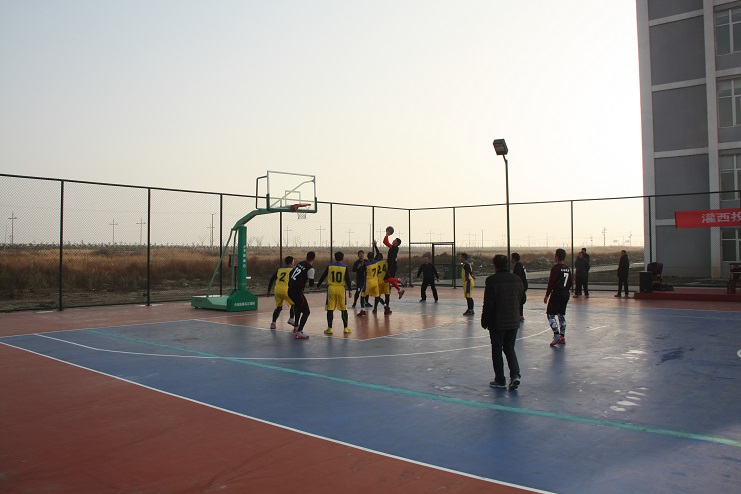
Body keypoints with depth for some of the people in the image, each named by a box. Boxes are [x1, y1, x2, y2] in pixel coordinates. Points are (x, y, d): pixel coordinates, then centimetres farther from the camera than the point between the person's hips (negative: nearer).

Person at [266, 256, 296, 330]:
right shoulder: (292, 269, 7)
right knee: (294, 304, 18)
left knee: (278, 307, 19)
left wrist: (268, 291, 26)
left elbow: (271, 280, 21)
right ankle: (291, 319, 10)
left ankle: (273, 323, 9)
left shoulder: (280, 269, 22)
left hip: (277, 290, 5)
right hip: (286, 290, -5)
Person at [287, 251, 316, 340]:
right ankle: (299, 333, -12)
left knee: (298, 307, 31)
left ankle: (296, 327, 44)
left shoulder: (300, 263, 10)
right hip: (297, 292, -8)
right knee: (306, 312, -3)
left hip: (290, 290, 8)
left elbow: (291, 272, 19)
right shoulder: (310, 269, -12)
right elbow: (311, 284, -12)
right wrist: (311, 282, 10)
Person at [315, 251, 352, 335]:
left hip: (331, 289, 1)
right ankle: (346, 328, 10)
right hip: (341, 289, 0)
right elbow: (347, 279, -5)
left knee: (330, 309, 4)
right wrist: (350, 290, -4)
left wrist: (318, 285, 18)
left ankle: (329, 328, 4)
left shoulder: (329, 266, 3)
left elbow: (323, 277, 7)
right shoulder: (344, 267, 0)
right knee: (343, 309, 8)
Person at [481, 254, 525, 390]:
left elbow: (488, 303, -14)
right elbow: (522, 300, 11)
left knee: (497, 350, 8)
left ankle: (500, 380, 15)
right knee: (509, 348, 17)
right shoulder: (517, 279, 3)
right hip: (514, 322, 5)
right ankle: (515, 375, 0)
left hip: (497, 323, -5)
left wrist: (484, 321, -4)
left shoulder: (492, 280, -14)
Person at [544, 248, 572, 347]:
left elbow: (551, 283, -15)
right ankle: (562, 337, 15)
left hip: (556, 294, -7)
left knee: (550, 315, -2)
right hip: (566, 294, 8)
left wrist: (547, 295, -10)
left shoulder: (555, 267, -13)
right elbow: (570, 283, 14)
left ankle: (557, 335, -13)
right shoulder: (567, 268, 10)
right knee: (562, 315, 13)